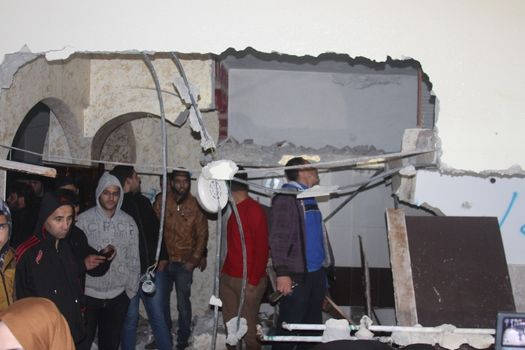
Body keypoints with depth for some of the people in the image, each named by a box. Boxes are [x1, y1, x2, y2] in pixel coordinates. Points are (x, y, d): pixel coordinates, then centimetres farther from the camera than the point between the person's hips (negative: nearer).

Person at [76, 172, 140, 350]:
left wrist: (131, 289, 5)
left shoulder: (129, 222, 2)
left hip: (118, 295, 3)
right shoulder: (83, 219, -7)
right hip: (88, 293, -2)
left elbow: (133, 259, 5)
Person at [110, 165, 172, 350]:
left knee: (158, 317, 9)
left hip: (153, 270, 5)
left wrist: (162, 257, 8)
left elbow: (156, 230, 16)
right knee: (130, 319, 8)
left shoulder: (143, 202, 11)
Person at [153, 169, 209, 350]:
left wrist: (194, 260, -5)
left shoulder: (195, 206, -4)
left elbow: (202, 235, 0)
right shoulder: (161, 202, -3)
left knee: (183, 303, 0)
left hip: (184, 263, -2)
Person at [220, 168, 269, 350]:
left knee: (249, 327, 0)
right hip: (227, 278, 8)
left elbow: (262, 248, -15)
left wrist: (254, 281, -15)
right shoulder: (232, 209, 13)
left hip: (247, 281, -8)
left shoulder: (254, 210, -13)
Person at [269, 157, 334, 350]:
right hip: (297, 275, -9)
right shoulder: (286, 197, -11)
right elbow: (278, 238, -18)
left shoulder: (309, 198, 16)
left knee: (313, 324, 16)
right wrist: (282, 273, -24)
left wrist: (325, 264, 17)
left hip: (316, 273, 9)